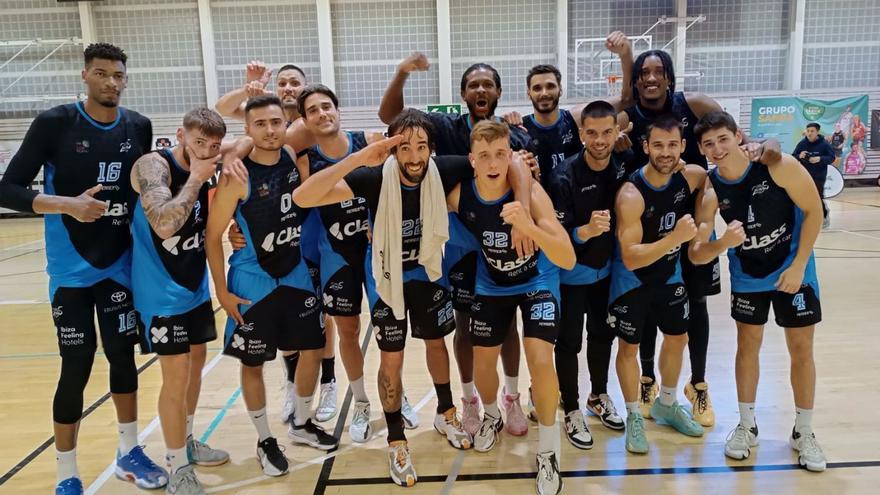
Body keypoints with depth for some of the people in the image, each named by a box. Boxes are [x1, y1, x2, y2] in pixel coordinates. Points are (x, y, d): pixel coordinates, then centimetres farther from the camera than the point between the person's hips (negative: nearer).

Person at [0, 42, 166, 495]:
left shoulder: (139, 127, 2)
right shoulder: (54, 123, -10)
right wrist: (68, 205, -24)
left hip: (121, 263, 4)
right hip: (72, 268, -4)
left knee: (123, 355, 11)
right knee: (77, 365, -2)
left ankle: (129, 452, 30)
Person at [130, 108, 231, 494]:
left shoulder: (203, 170, 2)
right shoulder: (153, 166, -20)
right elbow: (164, 225, -35)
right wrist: (195, 179, -26)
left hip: (196, 286, 8)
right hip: (162, 292, -8)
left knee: (196, 364, 17)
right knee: (177, 375, -4)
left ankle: (186, 442, 37)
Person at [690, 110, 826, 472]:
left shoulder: (779, 166, -24)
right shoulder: (710, 191, -17)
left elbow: (814, 212, -14)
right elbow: (696, 254, -18)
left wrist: (798, 266, -17)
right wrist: (724, 243, -39)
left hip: (793, 270, -2)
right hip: (747, 276, 2)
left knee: (801, 349, 5)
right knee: (747, 346, 9)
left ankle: (804, 433, 23)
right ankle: (747, 426, 25)